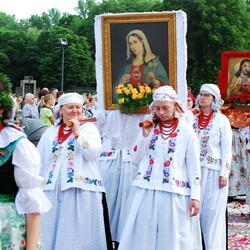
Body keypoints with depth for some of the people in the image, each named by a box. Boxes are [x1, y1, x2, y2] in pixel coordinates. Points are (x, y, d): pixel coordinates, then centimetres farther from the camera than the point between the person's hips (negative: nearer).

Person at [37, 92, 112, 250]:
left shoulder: (88, 127, 8)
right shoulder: (49, 133, 15)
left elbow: (94, 154, -8)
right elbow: (39, 163, 14)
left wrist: (77, 132, -10)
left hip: (81, 190, -3)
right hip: (52, 191, 3)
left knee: (79, 232, -1)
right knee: (52, 232, 4)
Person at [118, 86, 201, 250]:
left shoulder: (186, 131, -1)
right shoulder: (149, 128, 8)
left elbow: (194, 166, -1)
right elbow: (136, 159, 7)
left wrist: (195, 196, -5)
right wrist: (144, 136, -6)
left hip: (174, 193, -3)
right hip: (146, 191, 3)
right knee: (143, 237, 5)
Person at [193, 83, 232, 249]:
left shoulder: (222, 120, -2)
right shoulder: (195, 120, 10)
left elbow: (226, 150, -4)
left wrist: (224, 174, -10)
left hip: (214, 171, -4)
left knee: (212, 212, -2)